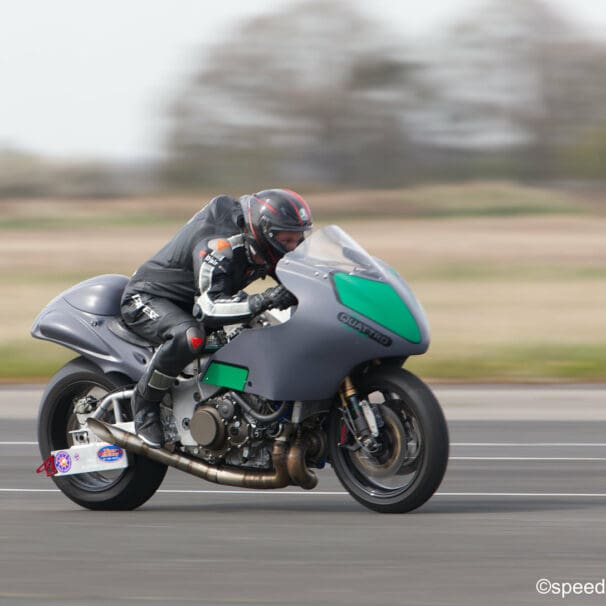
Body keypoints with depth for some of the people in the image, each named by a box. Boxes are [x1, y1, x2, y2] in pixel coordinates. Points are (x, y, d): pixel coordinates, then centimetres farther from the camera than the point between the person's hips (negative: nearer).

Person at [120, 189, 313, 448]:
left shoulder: (259, 247, -6)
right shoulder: (219, 247, -34)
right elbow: (208, 309, -44)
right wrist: (262, 301, -55)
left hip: (188, 304, 9)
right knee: (190, 336, -40)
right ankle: (144, 401, -20)